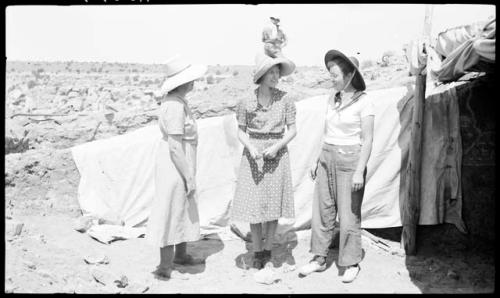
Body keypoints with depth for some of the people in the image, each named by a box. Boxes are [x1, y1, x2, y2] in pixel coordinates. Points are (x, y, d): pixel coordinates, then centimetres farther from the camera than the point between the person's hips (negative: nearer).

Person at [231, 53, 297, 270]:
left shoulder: (285, 100, -5)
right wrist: (251, 148, -16)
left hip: (277, 157, 0)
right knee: (253, 205, 3)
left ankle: (268, 252, 24)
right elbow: (240, 132, 2)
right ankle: (257, 253, 21)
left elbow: (293, 130, 0)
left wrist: (277, 147, -15)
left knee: (273, 206, 6)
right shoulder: (246, 102, -4)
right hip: (253, 157, 0)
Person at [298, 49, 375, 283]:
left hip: (349, 160, -6)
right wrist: (318, 160, 15)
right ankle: (319, 259, 20)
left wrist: (359, 171, -17)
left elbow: (367, 140, -12)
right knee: (322, 210, 8)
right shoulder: (333, 98, 10)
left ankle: (351, 263, 16)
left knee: (349, 214, 1)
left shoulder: (364, 102, -9)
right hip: (327, 158, 7)